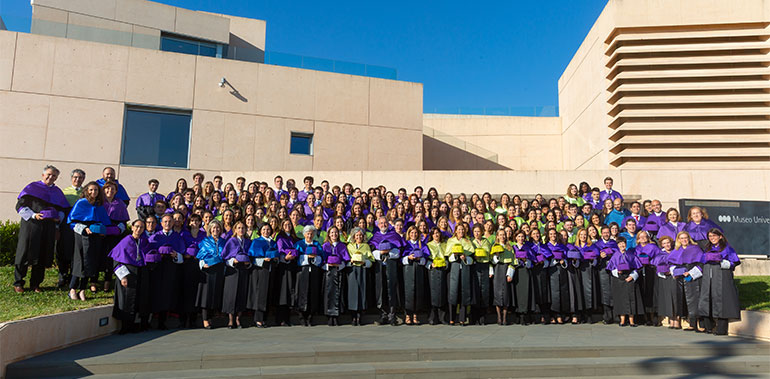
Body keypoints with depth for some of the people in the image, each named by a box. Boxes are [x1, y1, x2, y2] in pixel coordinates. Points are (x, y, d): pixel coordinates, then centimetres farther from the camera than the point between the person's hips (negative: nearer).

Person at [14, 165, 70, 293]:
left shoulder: (57, 192, 14)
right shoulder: (32, 187, 3)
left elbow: (64, 209, 19)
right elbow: (20, 205, -1)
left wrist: (58, 217, 0)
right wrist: (33, 215, -14)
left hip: (49, 228, 4)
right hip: (31, 225, -3)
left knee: (43, 256, 5)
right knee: (26, 253, -1)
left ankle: (35, 284, 15)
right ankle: (18, 283, 12)